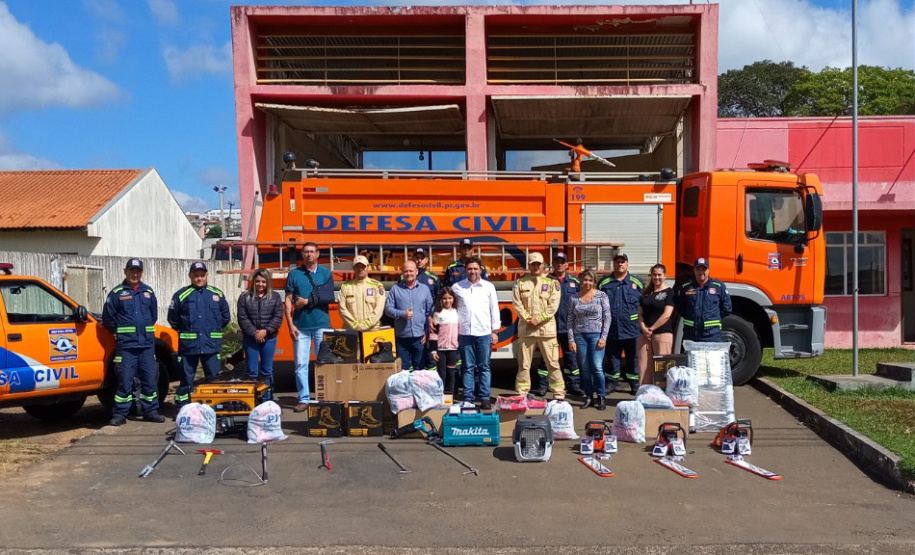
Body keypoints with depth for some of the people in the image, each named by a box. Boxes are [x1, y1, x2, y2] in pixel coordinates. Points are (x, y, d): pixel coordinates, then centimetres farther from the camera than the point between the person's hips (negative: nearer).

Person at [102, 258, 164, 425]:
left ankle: (151, 411, 15)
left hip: (147, 344, 3)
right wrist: (120, 332, 12)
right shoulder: (116, 293, 1)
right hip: (125, 345, -3)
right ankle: (120, 414, 5)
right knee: (125, 380, -3)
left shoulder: (148, 292, 12)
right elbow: (107, 319, 5)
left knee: (150, 379, 5)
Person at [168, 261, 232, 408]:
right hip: (188, 345, -1)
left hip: (212, 345, 1)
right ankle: (182, 408, 12)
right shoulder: (181, 295, 2)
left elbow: (226, 316, 15)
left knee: (213, 378, 4)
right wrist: (185, 331, 9)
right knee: (187, 378, 5)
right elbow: (173, 318, 7)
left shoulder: (217, 294, 8)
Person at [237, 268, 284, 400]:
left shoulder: (275, 297, 3)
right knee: (252, 371, 3)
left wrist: (266, 331, -14)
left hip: (269, 338, 0)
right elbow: (242, 318, -4)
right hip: (250, 338, 0)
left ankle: (267, 400, 16)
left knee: (267, 370, 8)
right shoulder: (244, 297, 2)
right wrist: (254, 333, -14)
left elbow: (278, 318, -2)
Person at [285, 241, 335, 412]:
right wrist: (290, 325, -4)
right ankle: (304, 399, 7)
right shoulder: (294, 274, 6)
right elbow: (288, 300, 3)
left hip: (322, 324, 0)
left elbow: (329, 297, -5)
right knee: (301, 364, 1)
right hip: (300, 326, 0)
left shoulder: (326, 273, 6)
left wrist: (307, 301, -8)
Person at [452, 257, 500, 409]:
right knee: (468, 367, 4)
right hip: (464, 332, 0)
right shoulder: (457, 287, 4)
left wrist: (494, 331, 3)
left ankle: (485, 398, 8)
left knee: (484, 367, 4)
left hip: (484, 332, 0)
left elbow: (494, 309, 6)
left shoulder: (489, 287, 4)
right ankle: (468, 398, 9)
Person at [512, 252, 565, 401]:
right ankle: (522, 393, 13)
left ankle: (559, 393, 6)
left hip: (547, 328, -1)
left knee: (552, 363, -1)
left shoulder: (552, 282, 5)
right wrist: (528, 319, -11)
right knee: (523, 364, 5)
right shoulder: (520, 283, 9)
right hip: (526, 328, 1)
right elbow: (517, 303, 0)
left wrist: (538, 319, -12)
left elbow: (553, 305, -4)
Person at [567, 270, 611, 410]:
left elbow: (607, 318, -1)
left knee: (597, 367, -8)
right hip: (579, 336, 2)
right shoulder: (574, 298, 7)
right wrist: (571, 340, 0)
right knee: (585, 369, 5)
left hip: (596, 335, -2)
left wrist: (603, 337, -8)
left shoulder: (602, 296, 1)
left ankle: (601, 397, 5)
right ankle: (589, 397, 15)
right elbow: (570, 320, 6)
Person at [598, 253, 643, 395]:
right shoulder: (604, 283, 9)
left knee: (633, 358, 5)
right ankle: (611, 383, 18)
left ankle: (635, 384, 13)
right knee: (612, 358, 9)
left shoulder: (636, 283, 6)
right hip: (611, 328, 1)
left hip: (631, 329, -1)